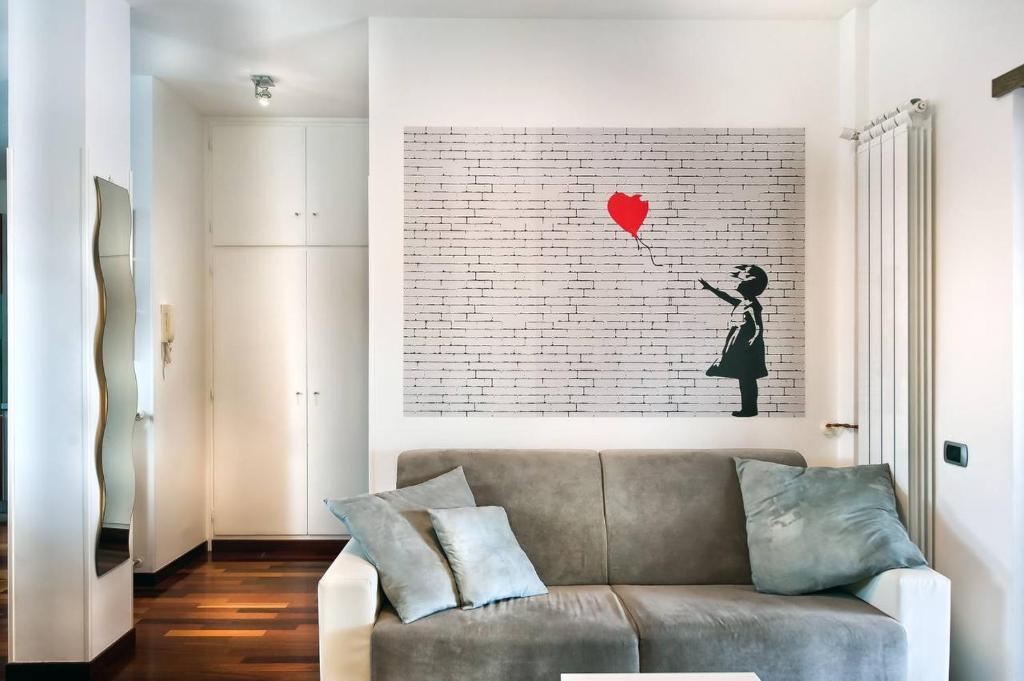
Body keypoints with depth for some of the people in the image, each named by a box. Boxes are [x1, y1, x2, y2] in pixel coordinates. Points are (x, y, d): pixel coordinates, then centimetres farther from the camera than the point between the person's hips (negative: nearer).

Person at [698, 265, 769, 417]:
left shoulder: (752, 306, -15)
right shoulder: (742, 303, 10)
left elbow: (758, 328, -17)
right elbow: (727, 297, 26)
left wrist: (749, 345, -17)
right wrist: (710, 288, 31)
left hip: (747, 349, -9)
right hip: (738, 348, 9)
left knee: (747, 379, -4)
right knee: (744, 379, 12)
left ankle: (749, 409, 3)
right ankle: (748, 408, 18)